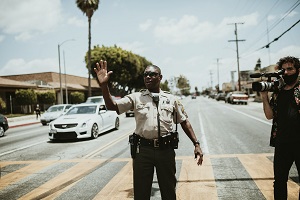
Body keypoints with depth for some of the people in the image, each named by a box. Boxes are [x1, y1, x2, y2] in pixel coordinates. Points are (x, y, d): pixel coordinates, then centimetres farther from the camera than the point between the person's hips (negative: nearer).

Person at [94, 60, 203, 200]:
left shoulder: (171, 99, 8)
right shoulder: (136, 97, 5)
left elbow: (184, 122, 12)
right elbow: (112, 106, -4)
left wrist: (196, 144, 6)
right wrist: (104, 85, -19)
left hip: (166, 149, 1)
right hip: (143, 149, -1)